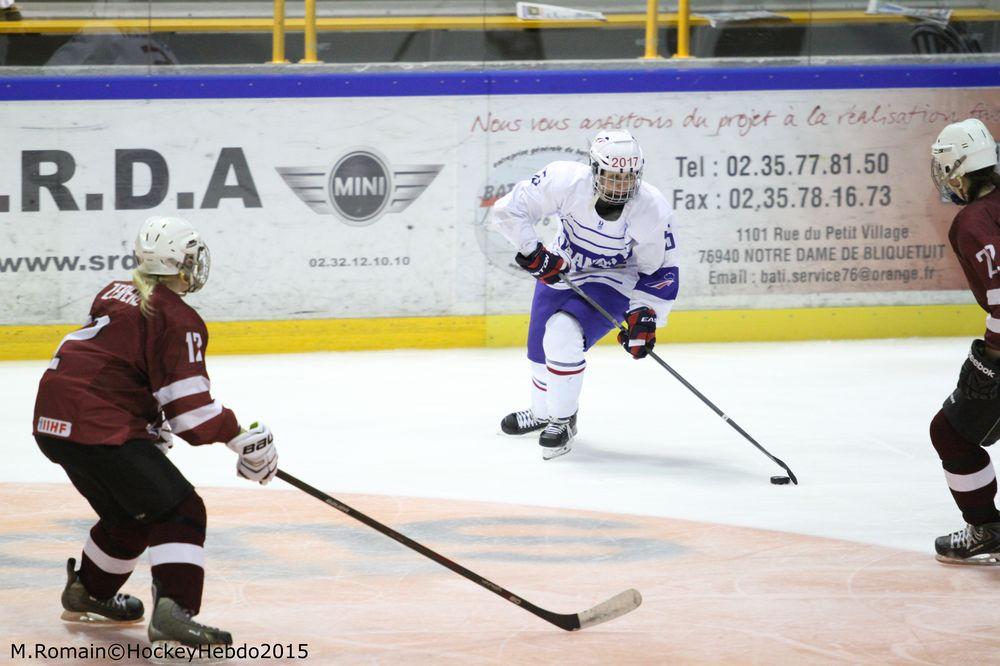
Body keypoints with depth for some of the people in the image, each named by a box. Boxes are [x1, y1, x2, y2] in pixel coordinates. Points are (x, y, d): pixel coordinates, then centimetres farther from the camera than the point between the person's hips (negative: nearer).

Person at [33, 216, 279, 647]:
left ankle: (87, 594, 46)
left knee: (129, 513, 28)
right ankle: (172, 611, -24)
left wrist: (154, 422, 34)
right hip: (100, 431, -9)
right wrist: (241, 438, -5)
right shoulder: (177, 320, -9)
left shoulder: (115, 295, 17)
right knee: (179, 513, -6)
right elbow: (189, 407, -14)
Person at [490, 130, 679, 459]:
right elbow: (509, 208, -21)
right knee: (541, 348, 18)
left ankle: (563, 420, -6)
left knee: (563, 334, -27)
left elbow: (660, 272, -15)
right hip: (559, 269, 4)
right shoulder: (565, 180, -29)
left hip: (612, 281, -3)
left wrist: (645, 315, -22)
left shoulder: (653, 212, -28)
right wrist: (532, 251, -27)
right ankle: (542, 412, 50)